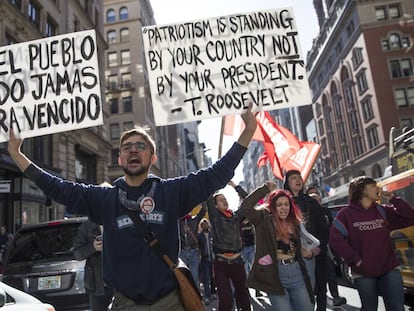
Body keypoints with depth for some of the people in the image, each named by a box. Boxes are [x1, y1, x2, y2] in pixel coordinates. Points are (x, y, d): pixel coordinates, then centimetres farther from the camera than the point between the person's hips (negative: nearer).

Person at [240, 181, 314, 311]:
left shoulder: (294, 223, 12)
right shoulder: (264, 220, -5)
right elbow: (245, 207, -23)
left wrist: (305, 252, 2)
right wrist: (265, 189, -15)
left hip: (297, 273, 6)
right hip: (275, 275, -6)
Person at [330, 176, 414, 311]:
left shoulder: (383, 211, 7)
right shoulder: (346, 214, -6)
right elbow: (335, 240, -10)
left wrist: (393, 199, -5)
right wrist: (355, 260, -13)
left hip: (390, 269, 3)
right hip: (363, 273, -3)